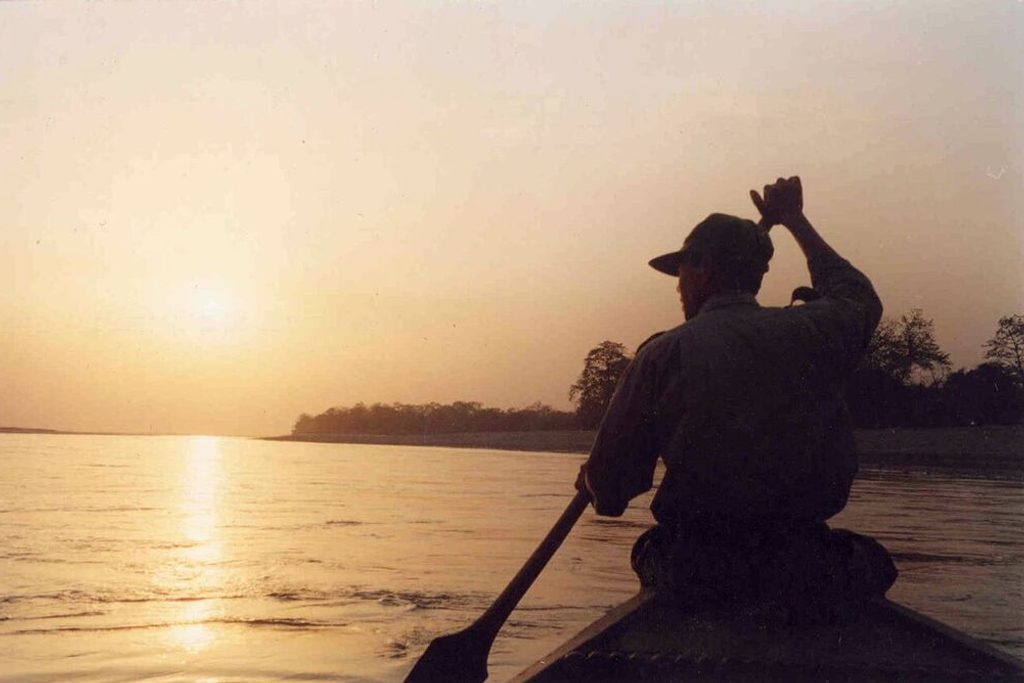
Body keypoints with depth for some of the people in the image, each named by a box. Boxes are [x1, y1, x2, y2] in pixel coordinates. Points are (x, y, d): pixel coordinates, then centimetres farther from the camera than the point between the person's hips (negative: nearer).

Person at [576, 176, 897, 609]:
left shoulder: (663, 354, -7)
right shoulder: (812, 332, 1)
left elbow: (609, 482, -4)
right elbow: (859, 296, 29)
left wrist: (598, 487, 22)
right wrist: (795, 219, 40)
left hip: (697, 576, -2)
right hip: (814, 578, 2)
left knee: (651, 553, 29)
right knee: (869, 562, 31)